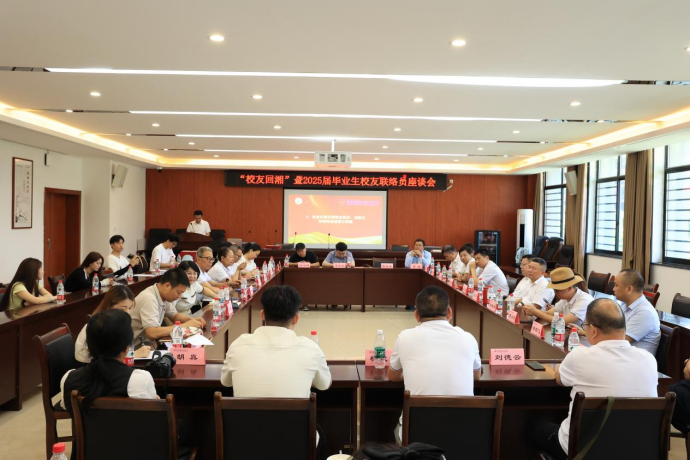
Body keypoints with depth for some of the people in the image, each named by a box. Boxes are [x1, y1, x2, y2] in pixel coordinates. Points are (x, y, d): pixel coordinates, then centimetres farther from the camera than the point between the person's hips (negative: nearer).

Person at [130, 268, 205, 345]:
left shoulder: (165, 296, -1)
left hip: (149, 343, 7)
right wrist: (185, 325, -24)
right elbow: (152, 334, -32)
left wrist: (192, 320, -3)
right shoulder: (149, 298, -24)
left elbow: (175, 315, 16)